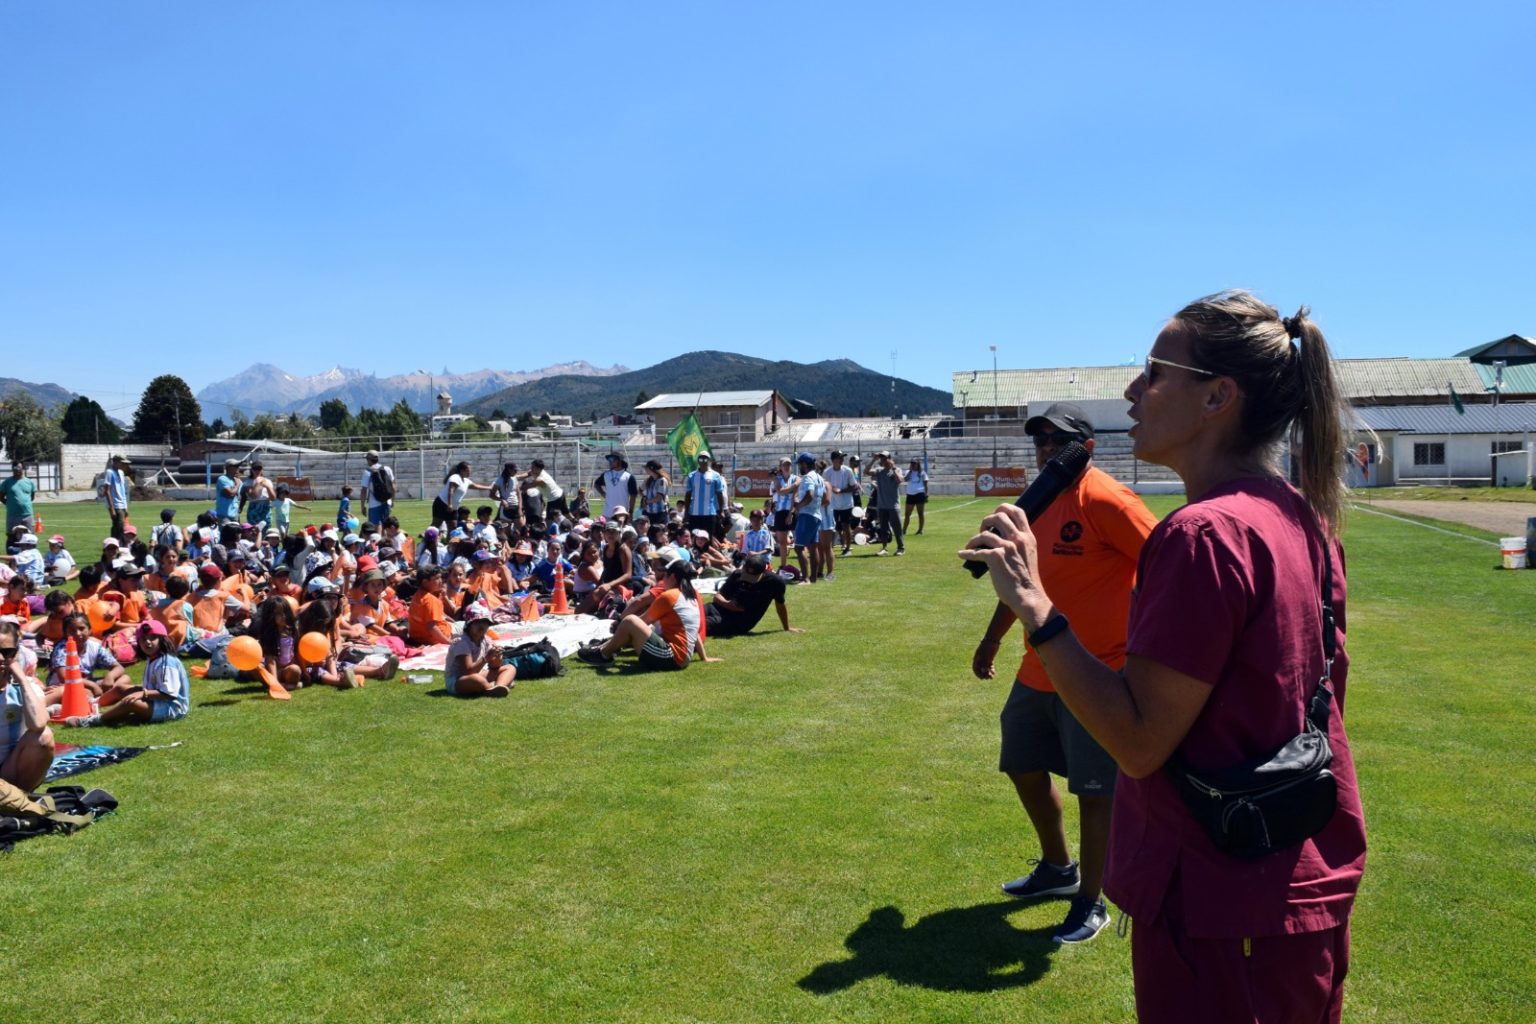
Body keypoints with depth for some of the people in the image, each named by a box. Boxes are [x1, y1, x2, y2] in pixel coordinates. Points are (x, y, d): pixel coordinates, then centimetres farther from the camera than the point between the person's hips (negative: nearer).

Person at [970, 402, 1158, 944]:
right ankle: (1057, 868, 41)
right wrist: (991, 639, 25)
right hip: (1037, 672, 9)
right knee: (1025, 769, 19)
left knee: (1094, 792, 0)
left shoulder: (1106, 500, -17)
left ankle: (1090, 903, 19)